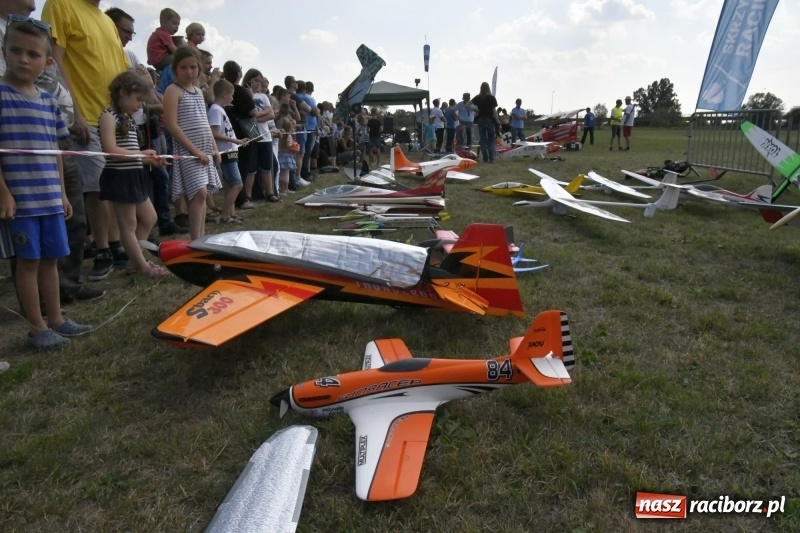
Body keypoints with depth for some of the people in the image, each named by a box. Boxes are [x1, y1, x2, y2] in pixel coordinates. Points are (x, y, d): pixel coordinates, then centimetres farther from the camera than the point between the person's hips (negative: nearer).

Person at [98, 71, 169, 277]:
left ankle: (134, 260, 23)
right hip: (119, 177, -10)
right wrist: (141, 153, -18)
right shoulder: (109, 116, -11)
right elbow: (111, 150, -22)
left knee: (149, 218, 15)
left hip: (133, 176, 10)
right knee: (129, 225, 0)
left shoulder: (128, 118, 17)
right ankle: (143, 266, 8)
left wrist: (149, 159, 7)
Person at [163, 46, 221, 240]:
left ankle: (202, 238, 15)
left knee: (202, 195, 8)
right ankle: (195, 241, -13)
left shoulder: (198, 91, 17)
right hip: (187, 151, -8)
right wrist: (195, 150, -18)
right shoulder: (173, 90, -6)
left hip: (205, 151, 8)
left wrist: (214, 148, 12)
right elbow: (171, 125, -14)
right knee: (199, 193, -17)